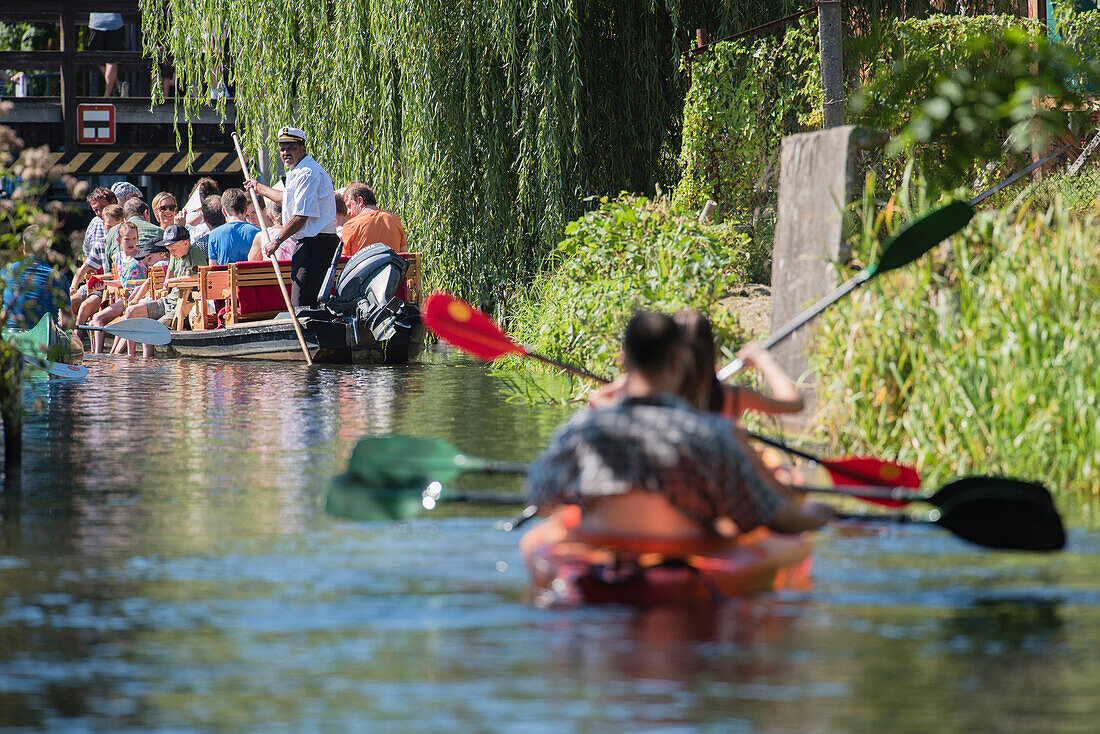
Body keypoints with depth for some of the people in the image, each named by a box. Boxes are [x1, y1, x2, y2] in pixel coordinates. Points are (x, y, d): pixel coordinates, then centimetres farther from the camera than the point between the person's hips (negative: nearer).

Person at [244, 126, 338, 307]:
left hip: (314, 244, -11)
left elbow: (300, 217, -19)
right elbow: (288, 198, 41)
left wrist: (277, 241, -10)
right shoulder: (296, 173, 20)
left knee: (302, 306, -15)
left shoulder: (308, 174, -14)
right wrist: (260, 188, 54)